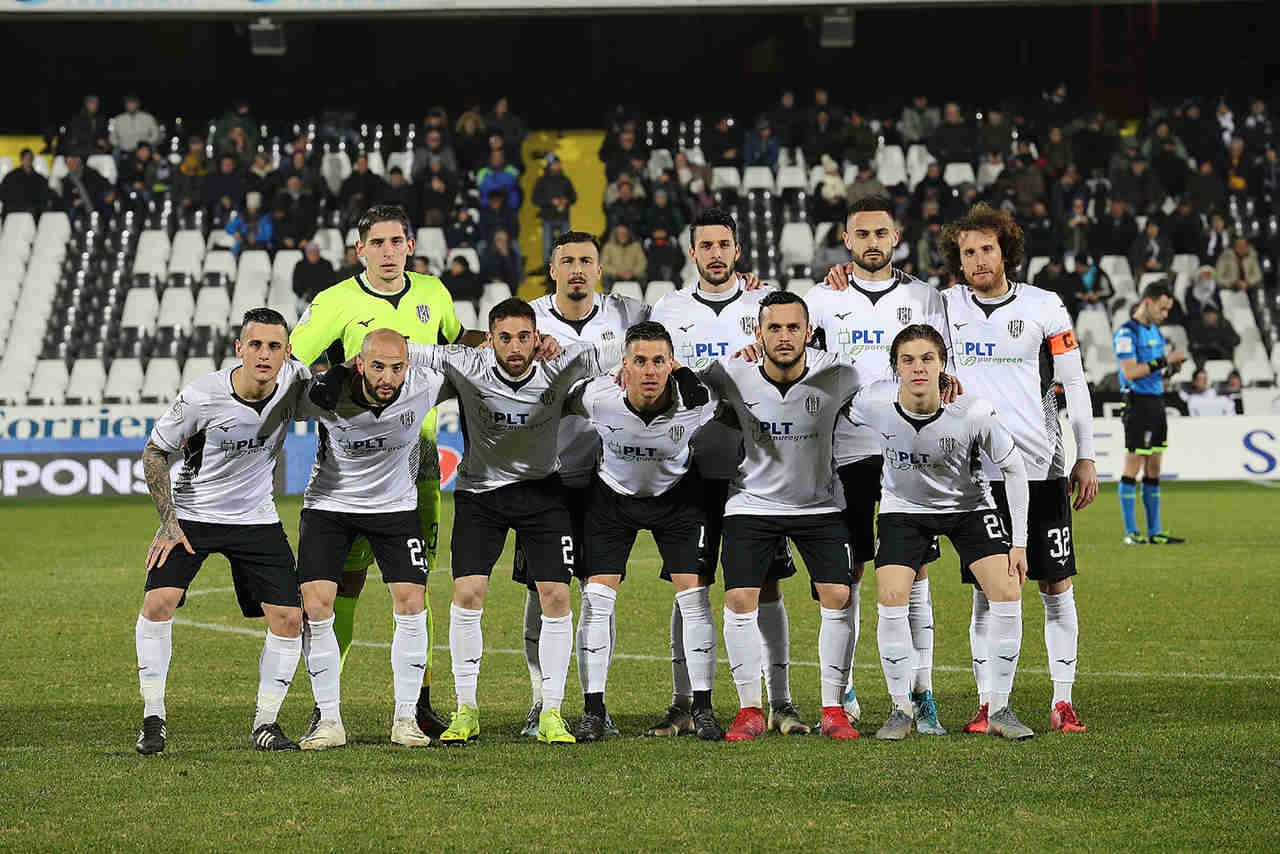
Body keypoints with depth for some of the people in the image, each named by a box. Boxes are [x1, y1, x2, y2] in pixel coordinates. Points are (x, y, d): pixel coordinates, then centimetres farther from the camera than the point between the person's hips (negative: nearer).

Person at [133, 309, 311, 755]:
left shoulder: (295, 380, -15)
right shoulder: (201, 397, -24)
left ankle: (265, 723, 9)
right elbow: (154, 452, -9)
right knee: (158, 601, -20)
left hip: (257, 518, 3)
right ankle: (153, 719, -9)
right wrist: (169, 523, -13)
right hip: (191, 513, -3)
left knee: (289, 618, -6)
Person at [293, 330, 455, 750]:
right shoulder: (325, 393, -28)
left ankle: (405, 718, 5)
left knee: (411, 605, -8)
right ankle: (329, 721, -1)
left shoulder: (424, 385, -23)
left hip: (395, 504, 1)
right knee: (316, 607, -11)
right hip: (329, 504, -1)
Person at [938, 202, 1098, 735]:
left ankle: (1062, 703, 5)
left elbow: (1074, 385, 6)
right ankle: (987, 705, 6)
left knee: (1056, 585, 0)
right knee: (987, 591, 2)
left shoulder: (1044, 307, 2)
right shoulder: (945, 308, 6)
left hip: (1042, 468, -1)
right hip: (978, 472, 1)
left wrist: (1086, 458, 2)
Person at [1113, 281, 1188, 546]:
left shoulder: (1154, 330, 16)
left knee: (1153, 472, 9)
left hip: (1157, 403, 9)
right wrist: (1164, 359, -20)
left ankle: (1154, 531, 12)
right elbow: (1130, 372, -20)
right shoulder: (1127, 333, -11)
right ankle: (1131, 533, -3)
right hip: (1138, 403, -9)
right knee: (1132, 470, -5)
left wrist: (1172, 367, 2)